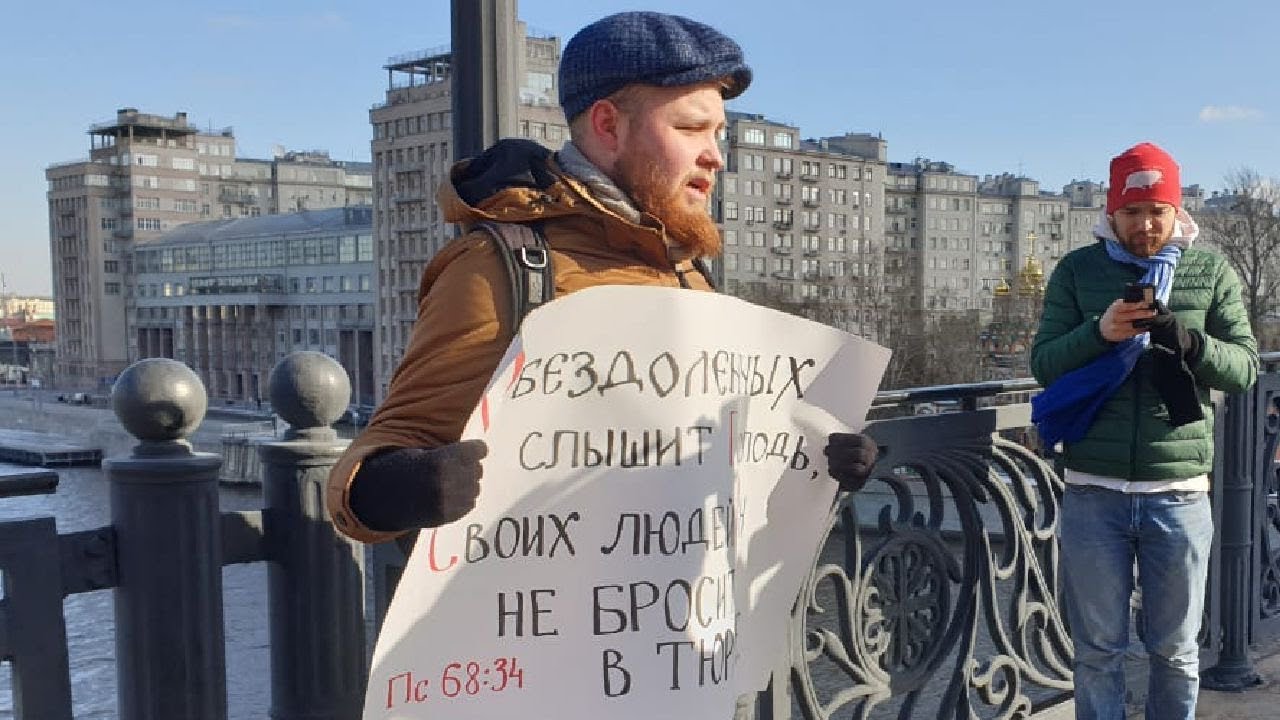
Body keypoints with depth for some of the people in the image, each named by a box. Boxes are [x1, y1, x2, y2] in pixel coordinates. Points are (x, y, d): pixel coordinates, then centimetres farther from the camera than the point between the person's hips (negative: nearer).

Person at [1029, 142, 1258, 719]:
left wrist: (1189, 341, -20)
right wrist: (1099, 332, -18)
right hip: (1093, 489, 0)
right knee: (1097, 650, 9)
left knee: (1176, 651, 12)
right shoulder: (1077, 270, 4)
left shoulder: (1212, 272, 5)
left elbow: (1244, 368, 0)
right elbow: (1043, 364, 0)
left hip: (1179, 490, 1)